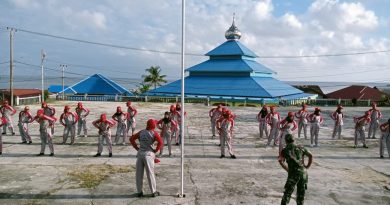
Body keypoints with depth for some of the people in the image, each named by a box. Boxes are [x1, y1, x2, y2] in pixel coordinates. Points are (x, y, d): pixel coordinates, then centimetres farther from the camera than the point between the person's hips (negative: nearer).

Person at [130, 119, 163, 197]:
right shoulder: (154, 133, -3)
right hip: (148, 154, -4)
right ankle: (154, 192, 9)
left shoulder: (141, 132, 10)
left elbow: (131, 139, 13)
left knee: (139, 173, 10)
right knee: (150, 173, 2)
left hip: (140, 153, 4)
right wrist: (155, 150, -3)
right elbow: (160, 142, -15)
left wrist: (137, 148, 13)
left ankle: (139, 192, 16)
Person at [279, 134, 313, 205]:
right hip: (303, 172, 3)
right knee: (301, 192, 16)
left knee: (288, 191, 5)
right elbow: (310, 156, 14)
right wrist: (307, 167, 16)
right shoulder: (300, 148, 11)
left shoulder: (285, 150, 0)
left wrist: (287, 169, -4)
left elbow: (281, 161, -14)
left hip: (293, 173, -3)